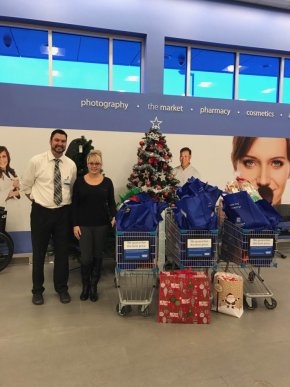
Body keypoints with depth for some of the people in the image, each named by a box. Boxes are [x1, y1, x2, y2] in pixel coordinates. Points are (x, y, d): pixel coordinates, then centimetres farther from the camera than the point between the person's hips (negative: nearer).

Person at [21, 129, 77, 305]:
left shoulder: (71, 165, 0)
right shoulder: (36, 161, -7)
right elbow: (25, 185, 4)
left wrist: (65, 202, 6)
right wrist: (37, 200, 3)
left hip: (63, 213, 2)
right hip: (41, 212, -2)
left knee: (63, 252, 11)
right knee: (39, 252, 9)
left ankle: (62, 288, 29)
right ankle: (37, 290, 28)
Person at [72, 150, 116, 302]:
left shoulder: (107, 182, 2)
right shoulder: (79, 181, 0)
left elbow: (111, 203, 4)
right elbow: (74, 205, 1)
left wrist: (114, 217, -13)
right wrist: (75, 224, -5)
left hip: (101, 225, 1)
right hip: (84, 225, -1)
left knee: (98, 256, 9)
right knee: (86, 258, -1)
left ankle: (94, 286, 27)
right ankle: (85, 285, 24)